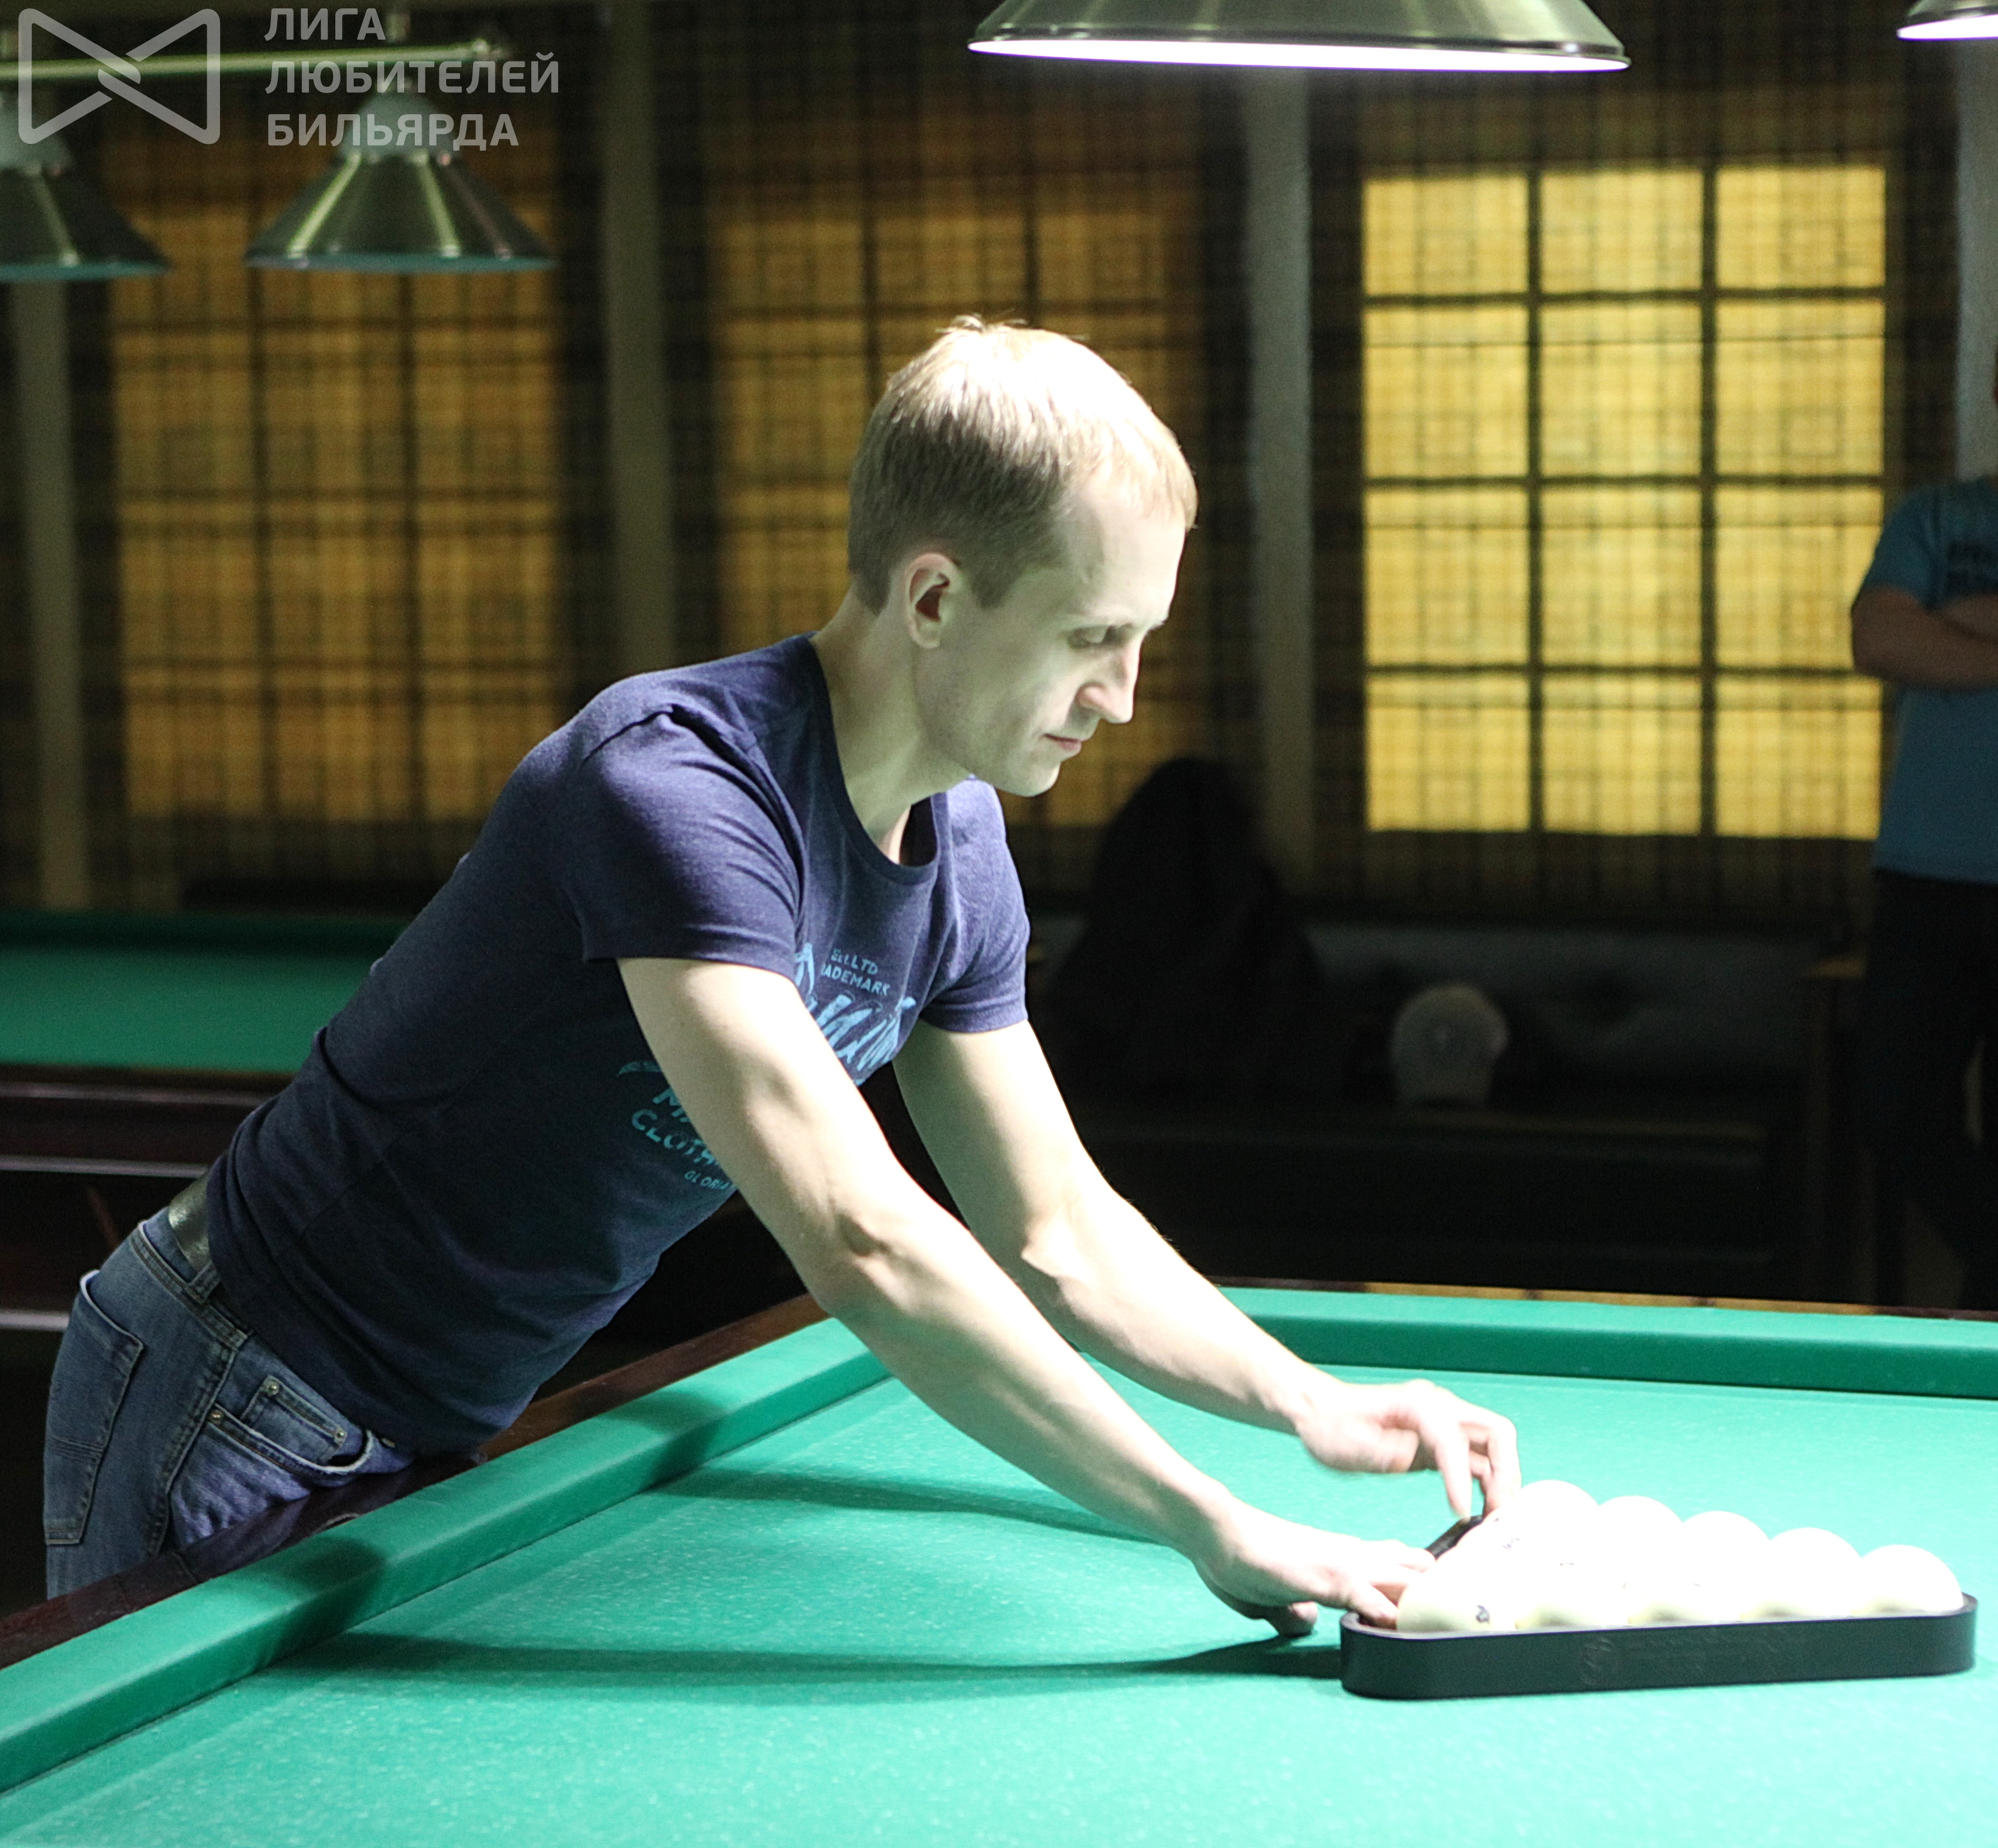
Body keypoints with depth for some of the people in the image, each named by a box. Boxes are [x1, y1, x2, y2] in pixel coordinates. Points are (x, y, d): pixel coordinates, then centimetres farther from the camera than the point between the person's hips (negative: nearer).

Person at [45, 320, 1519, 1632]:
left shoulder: (958, 850, -3)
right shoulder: (677, 781, -32)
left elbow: (1059, 1237, 6)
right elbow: (865, 1244, -41)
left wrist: (1319, 1410, -9)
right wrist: (1219, 1531, -39)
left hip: (441, 1434, 8)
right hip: (238, 1415, -8)